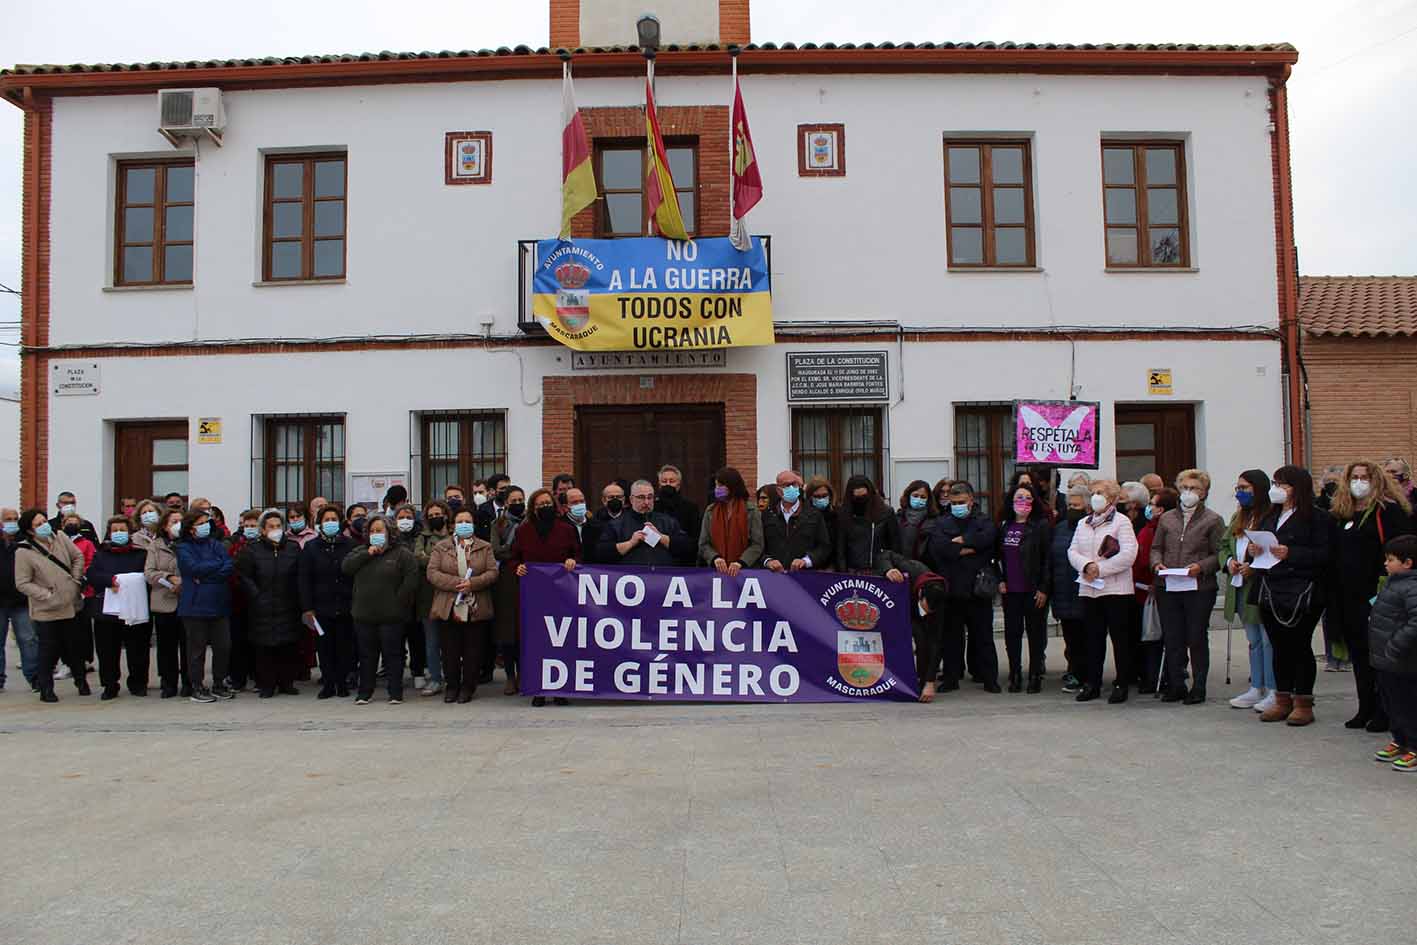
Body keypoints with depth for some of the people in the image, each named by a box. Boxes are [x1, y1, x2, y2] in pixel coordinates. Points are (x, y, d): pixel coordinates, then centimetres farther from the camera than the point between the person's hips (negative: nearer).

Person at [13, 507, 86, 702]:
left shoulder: (60, 537, -2)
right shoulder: (24, 552, -15)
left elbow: (78, 557, 11)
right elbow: (22, 584, -13)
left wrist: (75, 580, 2)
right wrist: (48, 596, -18)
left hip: (71, 606, 5)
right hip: (47, 611, -5)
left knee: (76, 647, 16)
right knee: (49, 652, 2)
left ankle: (81, 681, 33)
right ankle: (46, 689, 18)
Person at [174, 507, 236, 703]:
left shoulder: (216, 544, 12)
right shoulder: (184, 548, 2)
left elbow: (229, 568, -2)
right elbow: (194, 568, -16)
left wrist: (204, 577, -11)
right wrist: (218, 564, -5)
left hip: (219, 604, 4)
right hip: (195, 606, -4)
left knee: (223, 646, 5)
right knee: (197, 648, 2)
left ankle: (219, 685, 18)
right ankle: (197, 688, 12)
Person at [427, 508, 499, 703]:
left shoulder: (485, 547, 10)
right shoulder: (441, 547, 9)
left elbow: (492, 572, 0)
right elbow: (432, 573, -2)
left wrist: (472, 583, -17)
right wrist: (455, 583, -16)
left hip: (477, 609, 0)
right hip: (447, 608, 0)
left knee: (473, 651, 3)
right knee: (450, 651, 4)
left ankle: (468, 687, 15)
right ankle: (452, 685, 19)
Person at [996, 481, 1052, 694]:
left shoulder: (1042, 526, -4)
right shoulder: (1004, 526, 10)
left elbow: (1048, 559, -7)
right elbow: (996, 556, 16)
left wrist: (1044, 589, -12)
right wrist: (999, 581, 4)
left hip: (1034, 590, -4)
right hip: (1010, 590, 4)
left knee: (1035, 632, 4)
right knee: (1012, 632, 8)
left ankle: (1035, 676, 12)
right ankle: (1015, 674, 17)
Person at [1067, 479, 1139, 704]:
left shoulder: (1121, 522, -2)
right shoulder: (1083, 523, 16)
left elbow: (1128, 555, -13)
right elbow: (1073, 551, 9)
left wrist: (1100, 569, -14)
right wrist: (1086, 565, -11)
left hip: (1116, 589, -5)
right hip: (1089, 589, 5)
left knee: (1120, 637, 0)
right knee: (1094, 637, 9)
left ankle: (1121, 684, 7)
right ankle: (1092, 683, 15)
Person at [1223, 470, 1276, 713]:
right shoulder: (1238, 516, 16)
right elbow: (1224, 544, 19)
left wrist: (1254, 566, -22)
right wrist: (1229, 561, 1)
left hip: (1263, 586, -8)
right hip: (1241, 587, 8)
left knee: (1269, 640, -2)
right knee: (1253, 641, 15)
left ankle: (1273, 691, 7)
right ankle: (1256, 688, 23)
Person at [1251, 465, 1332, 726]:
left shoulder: (1317, 518, -6)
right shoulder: (1270, 516, 16)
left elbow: (1324, 555, -14)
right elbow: (1259, 545, 18)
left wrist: (1290, 553, -24)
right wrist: (1252, 552, -4)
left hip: (1302, 594, -6)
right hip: (1271, 592, 6)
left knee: (1300, 646, 0)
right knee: (1279, 647, 11)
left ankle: (1303, 703, 9)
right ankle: (1282, 700, 19)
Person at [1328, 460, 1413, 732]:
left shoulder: (1388, 510, -7)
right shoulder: (1340, 513, 13)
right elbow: (1333, 555, 18)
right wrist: (1333, 593, 10)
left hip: (1375, 596, -7)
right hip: (1347, 596, 7)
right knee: (1358, 653, 12)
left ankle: (1384, 712, 8)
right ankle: (1366, 709, 21)